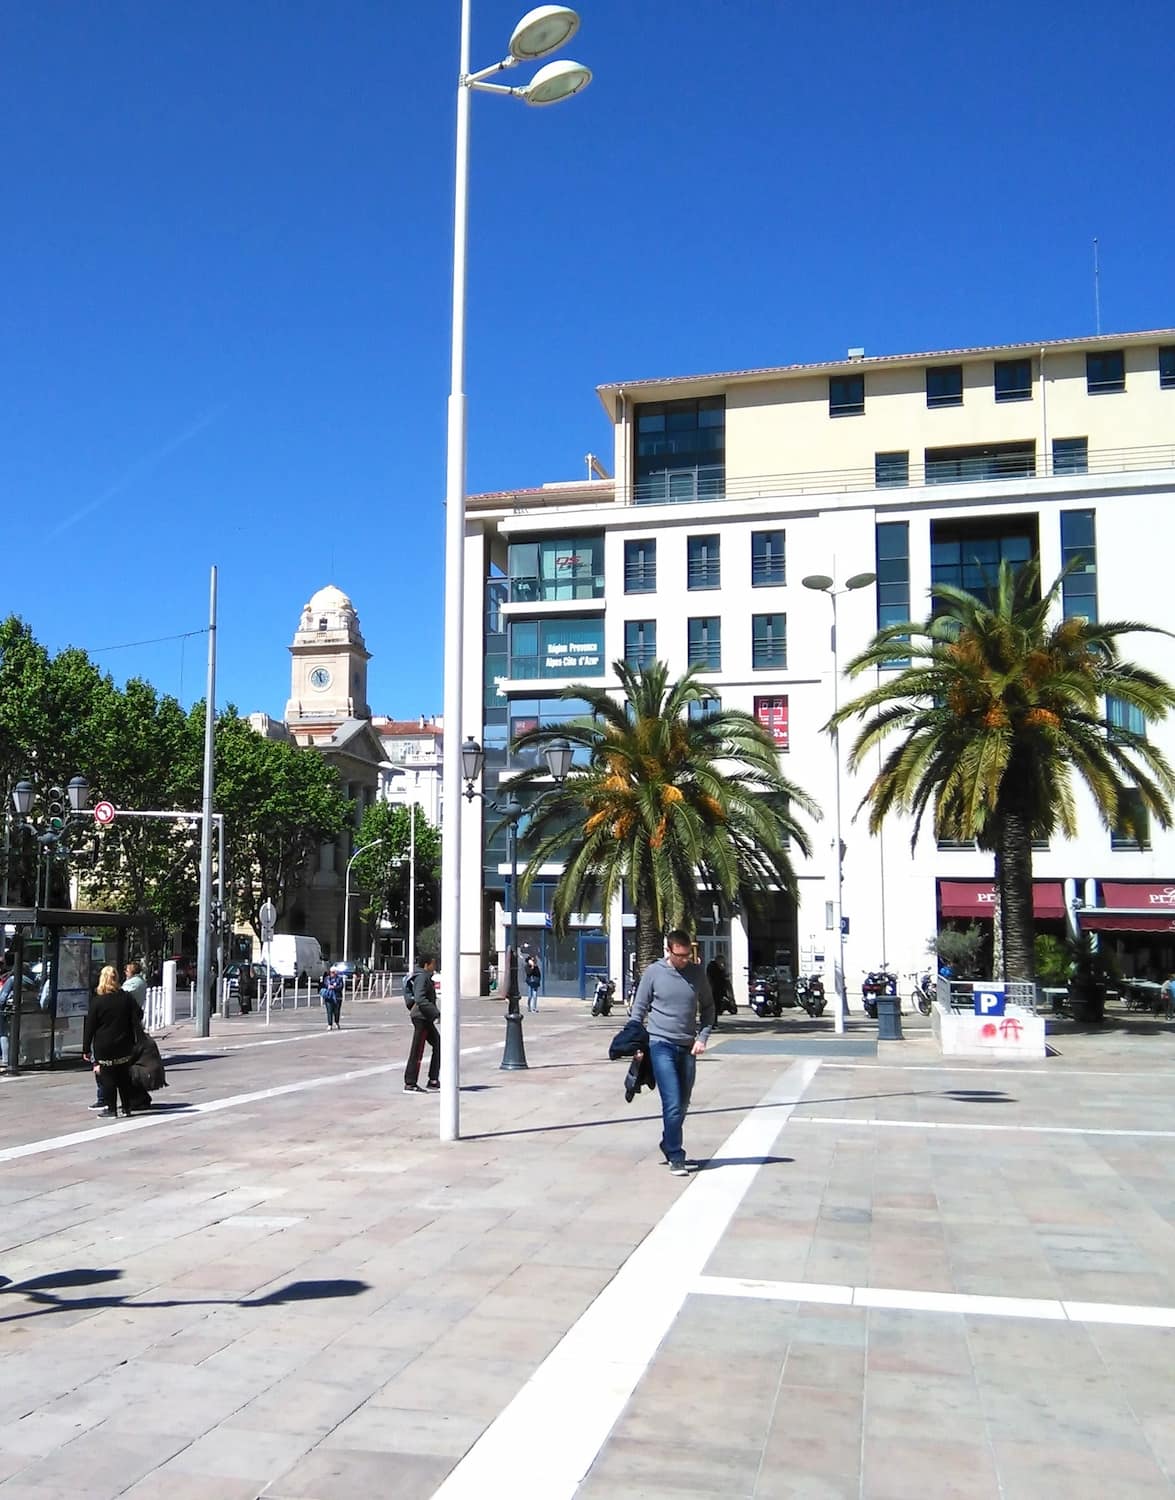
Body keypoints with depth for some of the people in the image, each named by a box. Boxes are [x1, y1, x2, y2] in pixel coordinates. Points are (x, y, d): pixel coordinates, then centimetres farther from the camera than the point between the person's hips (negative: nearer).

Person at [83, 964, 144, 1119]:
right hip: (124, 1047, 4)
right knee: (124, 1076, 14)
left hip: (104, 1048, -4)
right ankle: (127, 1107, 19)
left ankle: (111, 1109, 4)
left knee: (107, 1077, 4)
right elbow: (137, 1020, 3)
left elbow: (89, 1027, -7)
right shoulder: (127, 998, 0)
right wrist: (139, 1041, 13)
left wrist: (86, 1049, -2)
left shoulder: (96, 1001, -9)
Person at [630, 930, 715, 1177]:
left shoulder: (697, 973, 2)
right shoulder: (653, 972, -5)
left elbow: (708, 1007, 12)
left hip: (688, 1047, 4)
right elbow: (639, 1009, 2)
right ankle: (676, 1158, -5)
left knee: (682, 1105, 14)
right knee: (672, 1104, -12)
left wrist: (702, 1037, -1)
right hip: (661, 1045, -4)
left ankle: (669, 1145, 34)